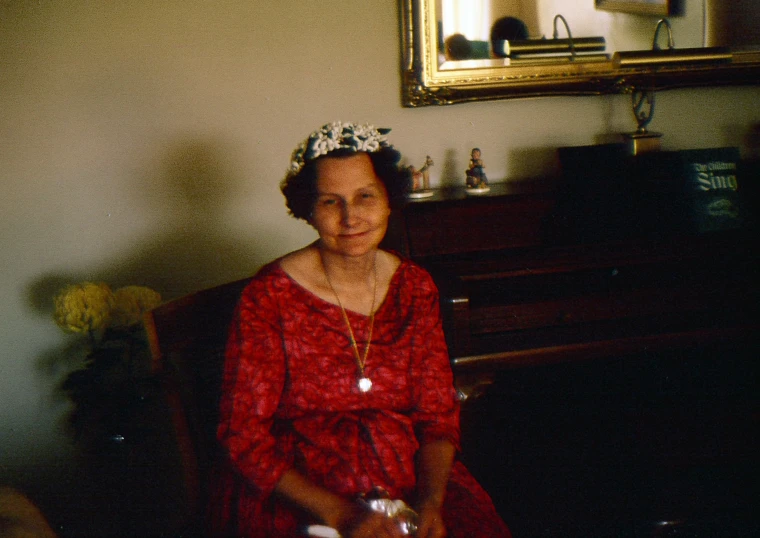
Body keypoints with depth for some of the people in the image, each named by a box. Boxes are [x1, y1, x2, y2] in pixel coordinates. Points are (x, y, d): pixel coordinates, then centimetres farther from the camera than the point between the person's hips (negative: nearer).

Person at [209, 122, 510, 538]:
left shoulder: (415, 288, 3)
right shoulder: (270, 296, -9)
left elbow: (438, 416, 5)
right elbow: (245, 437, -9)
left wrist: (430, 502, -13)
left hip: (407, 476, 4)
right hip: (295, 492, -4)